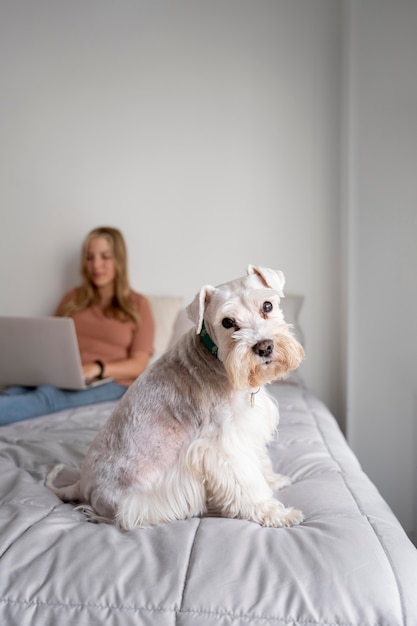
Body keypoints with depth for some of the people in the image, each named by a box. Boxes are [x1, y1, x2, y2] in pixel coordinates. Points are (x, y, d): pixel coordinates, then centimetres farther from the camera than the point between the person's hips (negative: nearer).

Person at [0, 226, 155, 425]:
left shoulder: (137, 304, 10)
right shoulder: (72, 298, 23)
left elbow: (139, 365, 0)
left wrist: (97, 368, -19)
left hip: (110, 383, -4)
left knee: (49, 395, -38)